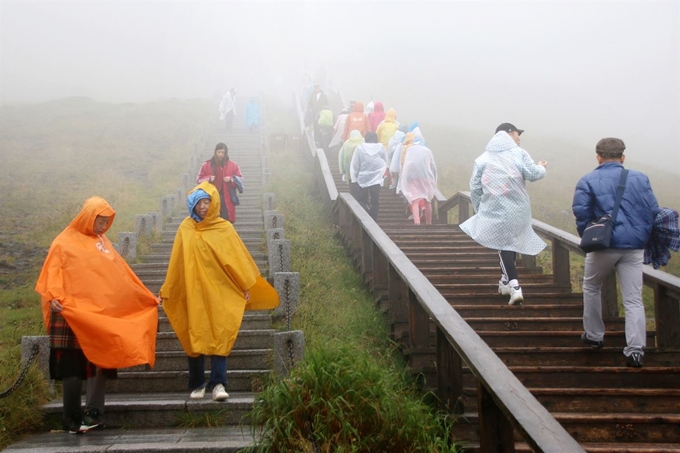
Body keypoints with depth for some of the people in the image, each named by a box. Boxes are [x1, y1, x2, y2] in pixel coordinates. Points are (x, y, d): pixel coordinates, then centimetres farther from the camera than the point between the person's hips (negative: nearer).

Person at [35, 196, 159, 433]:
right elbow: (53, 273, -10)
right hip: (74, 313, -6)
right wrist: (54, 297, -28)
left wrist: (146, 296, 19)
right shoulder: (64, 242, -1)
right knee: (73, 367, -2)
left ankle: (92, 413, 8)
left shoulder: (103, 243, 17)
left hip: (104, 314, 6)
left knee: (102, 364, 2)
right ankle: (72, 419, 3)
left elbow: (121, 274, 20)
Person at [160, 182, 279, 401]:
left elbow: (238, 258, 3)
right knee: (195, 337, 3)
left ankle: (218, 384, -8)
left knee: (220, 337, -7)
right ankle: (197, 385, 11)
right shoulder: (186, 228, 4)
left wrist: (247, 286, 0)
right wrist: (167, 291, 10)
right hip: (194, 293, 1)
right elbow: (177, 262, 8)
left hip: (220, 293, -1)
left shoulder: (224, 228, 1)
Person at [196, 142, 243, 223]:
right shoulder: (206, 165, 3)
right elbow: (199, 179, 8)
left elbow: (240, 179, 8)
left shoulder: (233, 165, 5)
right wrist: (208, 179, -11)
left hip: (227, 199, 1)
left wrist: (231, 179, -11)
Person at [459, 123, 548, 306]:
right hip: (518, 210, 0)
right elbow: (533, 174, -12)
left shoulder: (483, 159, 6)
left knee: (504, 245, 3)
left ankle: (514, 287, -13)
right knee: (512, 241, 19)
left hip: (495, 212, 0)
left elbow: (475, 188, 6)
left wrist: (479, 209, 18)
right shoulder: (518, 154, -3)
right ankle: (506, 281, 30)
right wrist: (541, 167, 11)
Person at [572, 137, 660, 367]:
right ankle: (635, 350, -3)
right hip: (634, 248, 2)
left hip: (603, 247, -2)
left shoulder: (588, 181, -2)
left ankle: (594, 336, 29)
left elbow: (581, 213, -10)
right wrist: (643, 238, 14)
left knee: (591, 288, 23)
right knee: (633, 300, 4)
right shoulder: (640, 179, 5)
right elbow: (654, 211, 3)